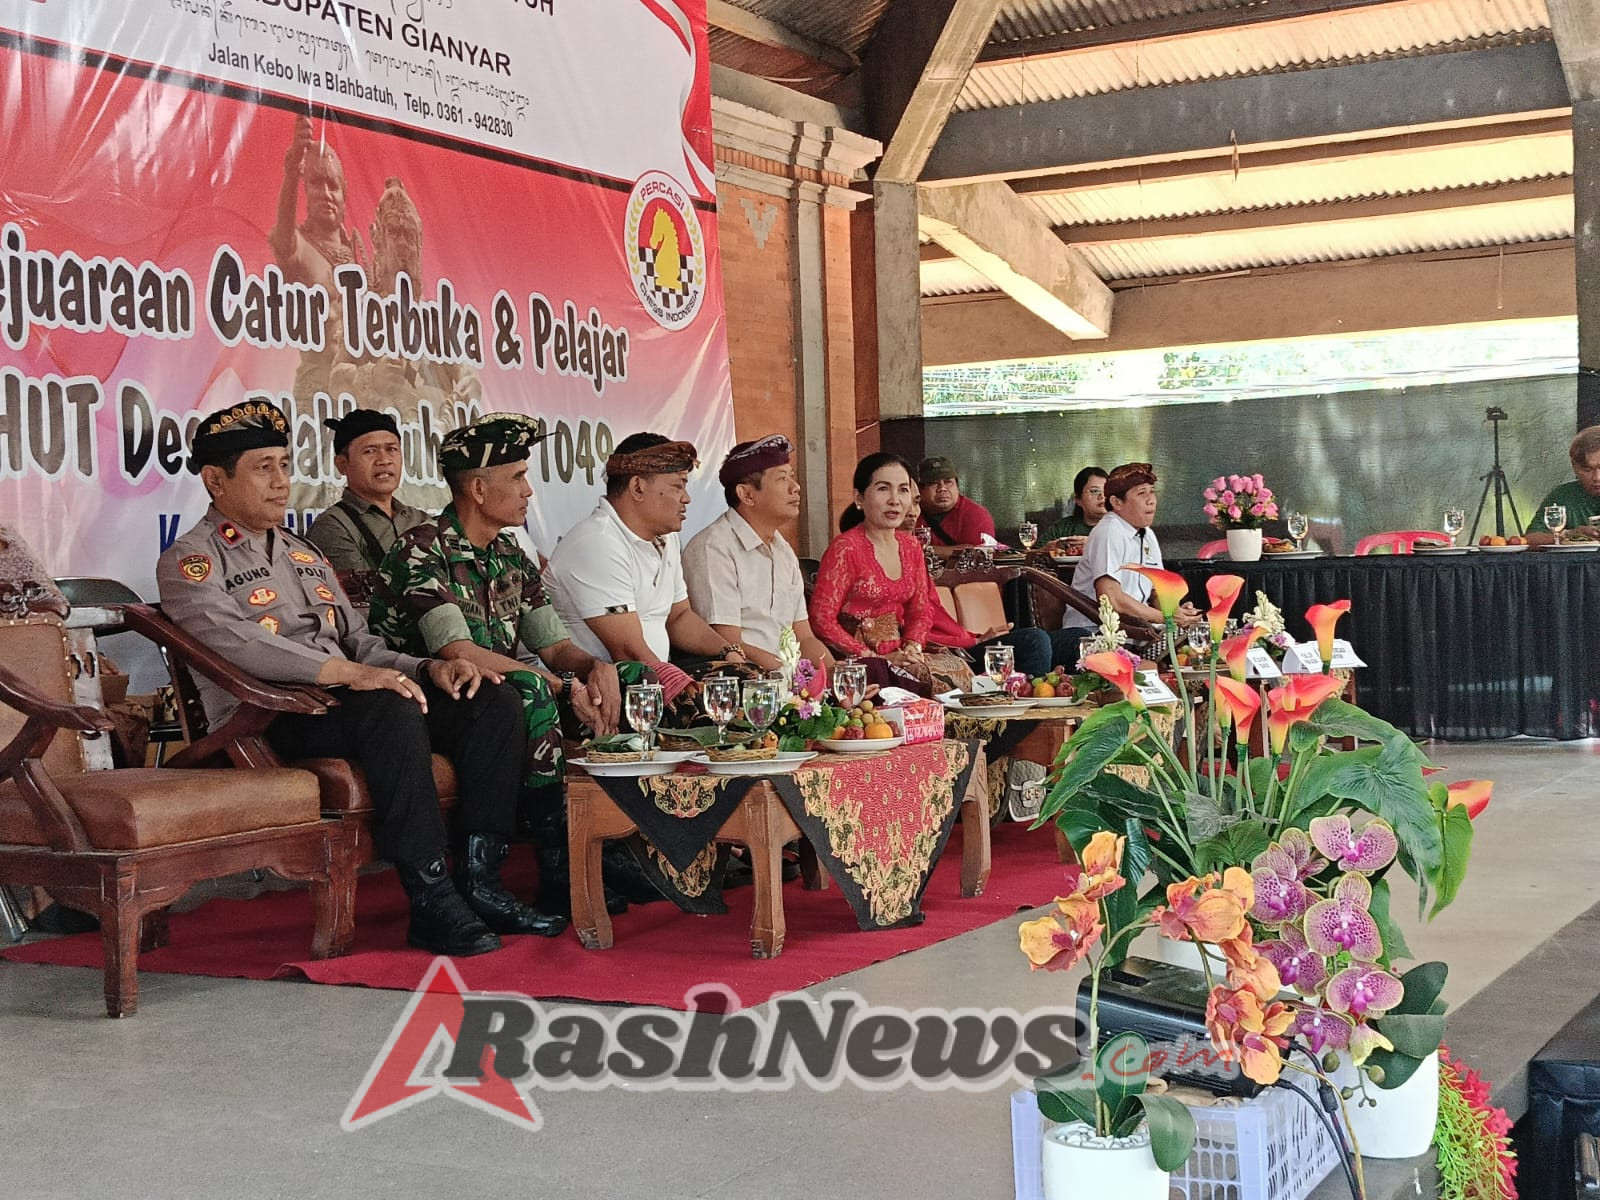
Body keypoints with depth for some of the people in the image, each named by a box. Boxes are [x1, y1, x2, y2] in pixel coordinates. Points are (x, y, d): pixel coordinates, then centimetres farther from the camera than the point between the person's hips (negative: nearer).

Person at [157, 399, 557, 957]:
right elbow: (235, 642, -18)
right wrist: (347, 672, -28)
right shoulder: (190, 561, 2)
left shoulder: (304, 554, 28)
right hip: (268, 720, -8)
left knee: (494, 702, -12)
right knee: (391, 709, -37)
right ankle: (431, 901, -35)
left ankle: (478, 882, -17)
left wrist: (427, 668, 2)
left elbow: (359, 643, 23)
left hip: (344, 701, 8)